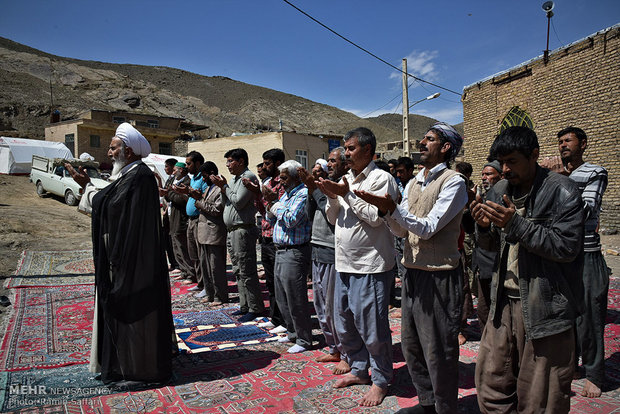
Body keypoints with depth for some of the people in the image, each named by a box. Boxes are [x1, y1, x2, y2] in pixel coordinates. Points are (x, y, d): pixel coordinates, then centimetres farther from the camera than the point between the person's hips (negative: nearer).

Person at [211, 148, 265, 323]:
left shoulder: (248, 177, -11)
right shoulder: (234, 178, 18)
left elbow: (238, 202, -18)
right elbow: (227, 203, 17)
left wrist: (224, 186, -6)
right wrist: (222, 187, 3)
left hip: (243, 230, -10)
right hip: (233, 230, 10)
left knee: (247, 272, -5)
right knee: (238, 271, 14)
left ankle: (255, 308, 4)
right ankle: (245, 306, 24)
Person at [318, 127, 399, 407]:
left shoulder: (381, 178, -9)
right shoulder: (345, 180, 14)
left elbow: (376, 217, -19)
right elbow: (334, 218, 15)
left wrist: (347, 195, -16)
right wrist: (331, 196, -2)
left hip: (371, 266, -8)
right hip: (344, 264, 8)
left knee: (372, 327, 1)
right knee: (344, 324, 17)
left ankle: (381, 381, 20)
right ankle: (359, 370, 36)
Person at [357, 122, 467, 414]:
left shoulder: (453, 182, -9)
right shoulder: (412, 184, 14)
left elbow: (429, 228, -17)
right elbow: (401, 230, 10)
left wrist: (392, 208, -27)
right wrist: (386, 211, -9)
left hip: (439, 276, -8)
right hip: (413, 272, 8)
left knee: (438, 351, 2)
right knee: (411, 346, 16)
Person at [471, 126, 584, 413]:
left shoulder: (561, 191, -9)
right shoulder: (500, 191, 9)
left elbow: (567, 247, -17)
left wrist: (516, 224, -24)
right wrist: (484, 227, -7)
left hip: (545, 308, -5)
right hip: (504, 302, 6)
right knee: (491, 386, 12)